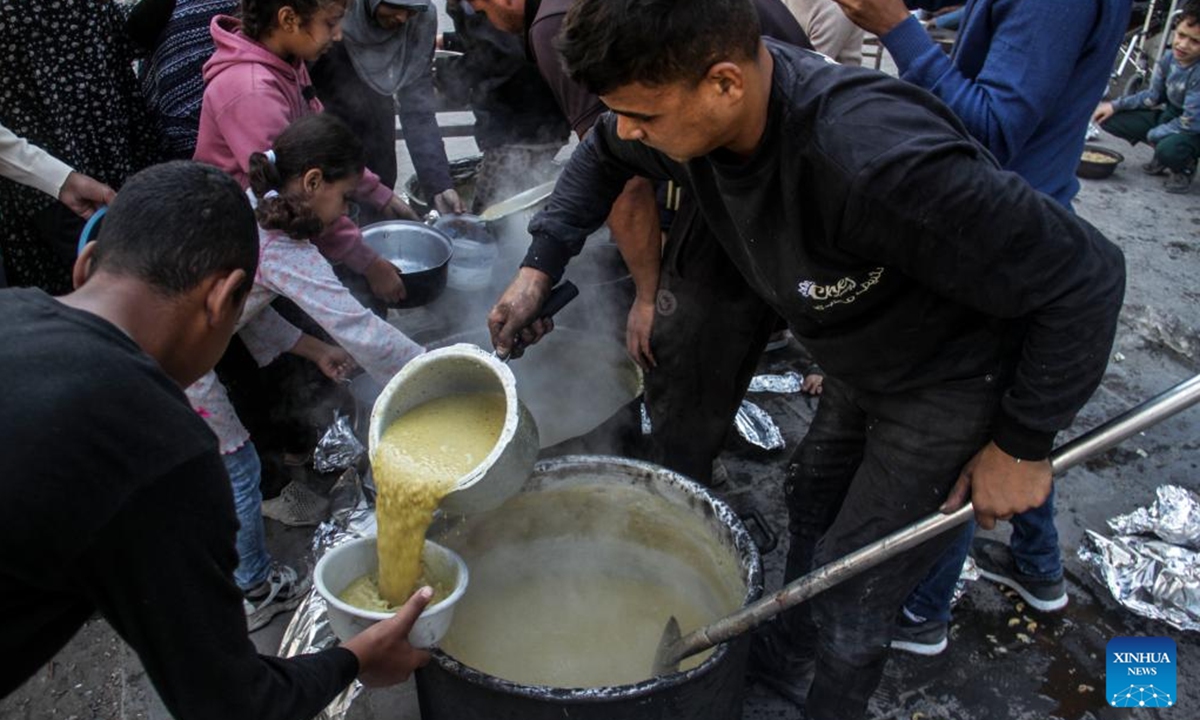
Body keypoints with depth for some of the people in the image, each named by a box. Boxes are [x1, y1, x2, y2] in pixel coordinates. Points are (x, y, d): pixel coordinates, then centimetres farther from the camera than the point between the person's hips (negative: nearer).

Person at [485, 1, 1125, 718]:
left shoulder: (875, 161, -43)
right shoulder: (698, 99, -19)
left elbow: (1084, 275, -31)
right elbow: (603, 155, 6)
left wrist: (1023, 443, -21)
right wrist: (540, 267, -4)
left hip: (957, 381, -7)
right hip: (867, 357, 8)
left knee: (851, 587, 3)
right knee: (812, 499, 24)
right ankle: (790, 657, 52)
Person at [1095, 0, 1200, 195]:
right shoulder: (1169, 58, -10)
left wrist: (1151, 135, -15)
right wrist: (1115, 105, -5)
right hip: (1170, 116, 8)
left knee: (1170, 148, -41)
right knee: (1109, 118, -4)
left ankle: (1184, 168, 0)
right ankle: (1163, 157, 12)